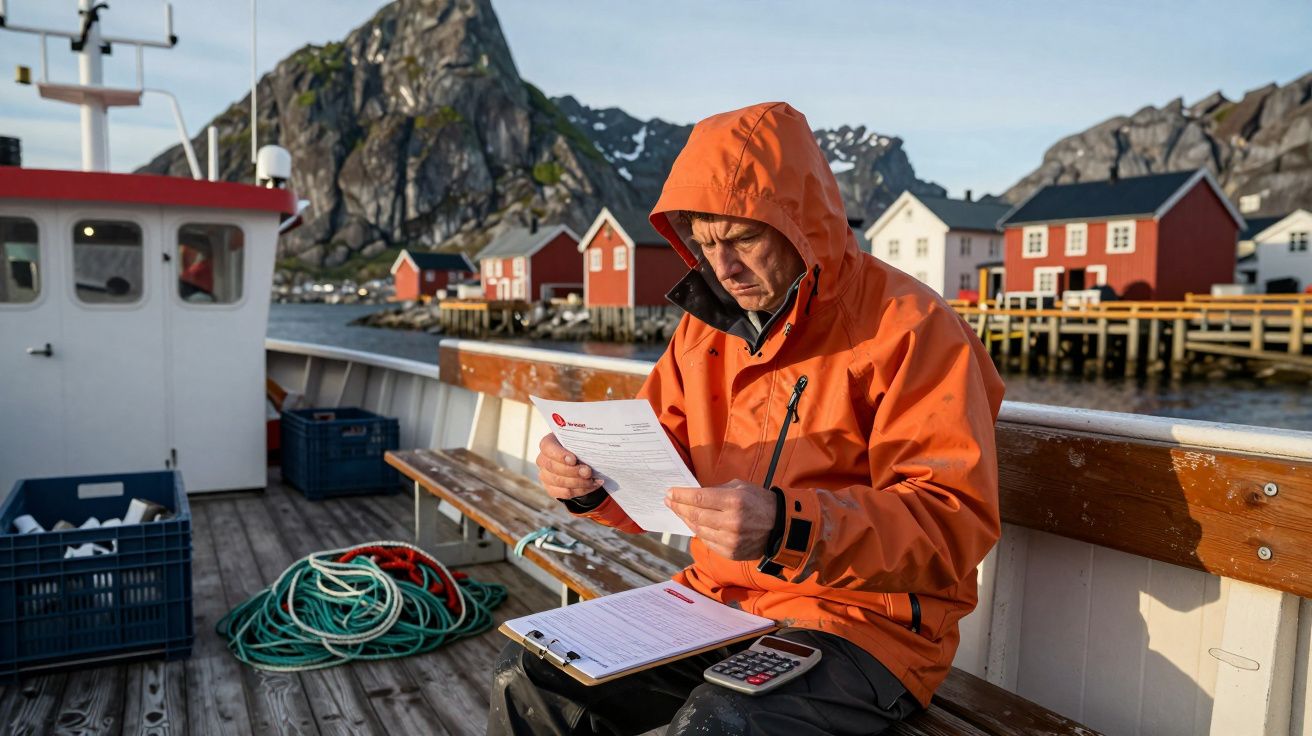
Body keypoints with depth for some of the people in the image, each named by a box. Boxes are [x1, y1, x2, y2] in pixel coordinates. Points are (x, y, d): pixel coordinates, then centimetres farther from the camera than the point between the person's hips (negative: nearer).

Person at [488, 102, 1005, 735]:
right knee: (530, 675, -7)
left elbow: (956, 522, -19)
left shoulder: (909, 327, -13)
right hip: (715, 600, 6)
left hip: (864, 624, -5)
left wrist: (789, 527, -33)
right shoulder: (706, 325, 8)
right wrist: (592, 480, -10)